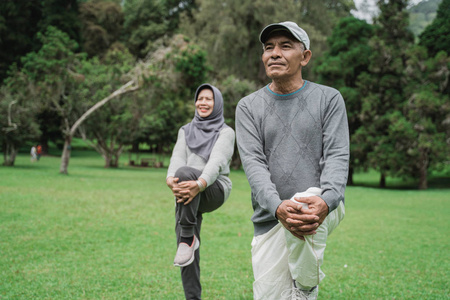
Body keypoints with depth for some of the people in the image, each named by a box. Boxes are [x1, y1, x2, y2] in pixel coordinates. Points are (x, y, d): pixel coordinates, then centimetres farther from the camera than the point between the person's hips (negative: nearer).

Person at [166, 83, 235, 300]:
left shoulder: (225, 132, 4)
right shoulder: (185, 131, 17)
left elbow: (216, 162, -13)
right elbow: (177, 159, 1)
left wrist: (199, 184, -33)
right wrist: (171, 180, -23)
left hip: (214, 190, -4)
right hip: (186, 194, 4)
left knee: (185, 172, -34)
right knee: (187, 241, -8)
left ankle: (188, 238, -29)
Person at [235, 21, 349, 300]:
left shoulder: (329, 98, 6)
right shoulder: (249, 107, 9)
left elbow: (337, 156, -5)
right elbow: (253, 162, -5)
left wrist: (326, 200, -27)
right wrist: (277, 207, -25)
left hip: (323, 208, -2)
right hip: (270, 219, 2)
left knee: (306, 201, -35)